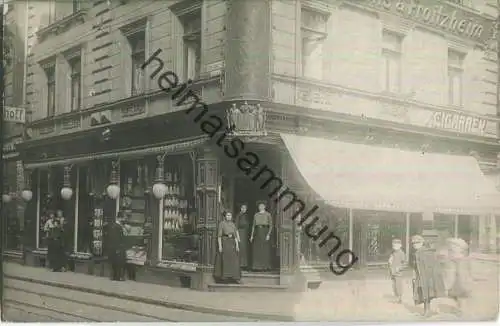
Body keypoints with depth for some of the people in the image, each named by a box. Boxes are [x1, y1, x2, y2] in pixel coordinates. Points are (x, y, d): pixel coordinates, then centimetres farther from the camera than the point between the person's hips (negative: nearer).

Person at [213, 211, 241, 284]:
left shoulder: (233, 224, 12)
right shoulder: (222, 224, -4)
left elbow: (235, 235, 12)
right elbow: (219, 235, -7)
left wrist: (237, 245, 5)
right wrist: (220, 246, -14)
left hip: (232, 243, 5)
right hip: (224, 242, -5)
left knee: (233, 261, 3)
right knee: (224, 260, -2)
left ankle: (234, 277, 8)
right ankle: (223, 278, 5)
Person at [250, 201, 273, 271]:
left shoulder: (268, 214, 1)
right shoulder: (256, 215, 14)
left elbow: (271, 225, -3)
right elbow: (253, 226, 14)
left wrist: (268, 234, -15)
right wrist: (252, 235, 6)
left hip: (265, 231, -4)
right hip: (257, 232, 4)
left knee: (265, 250, -4)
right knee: (256, 250, 0)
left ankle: (266, 266, 1)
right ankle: (257, 266, 4)